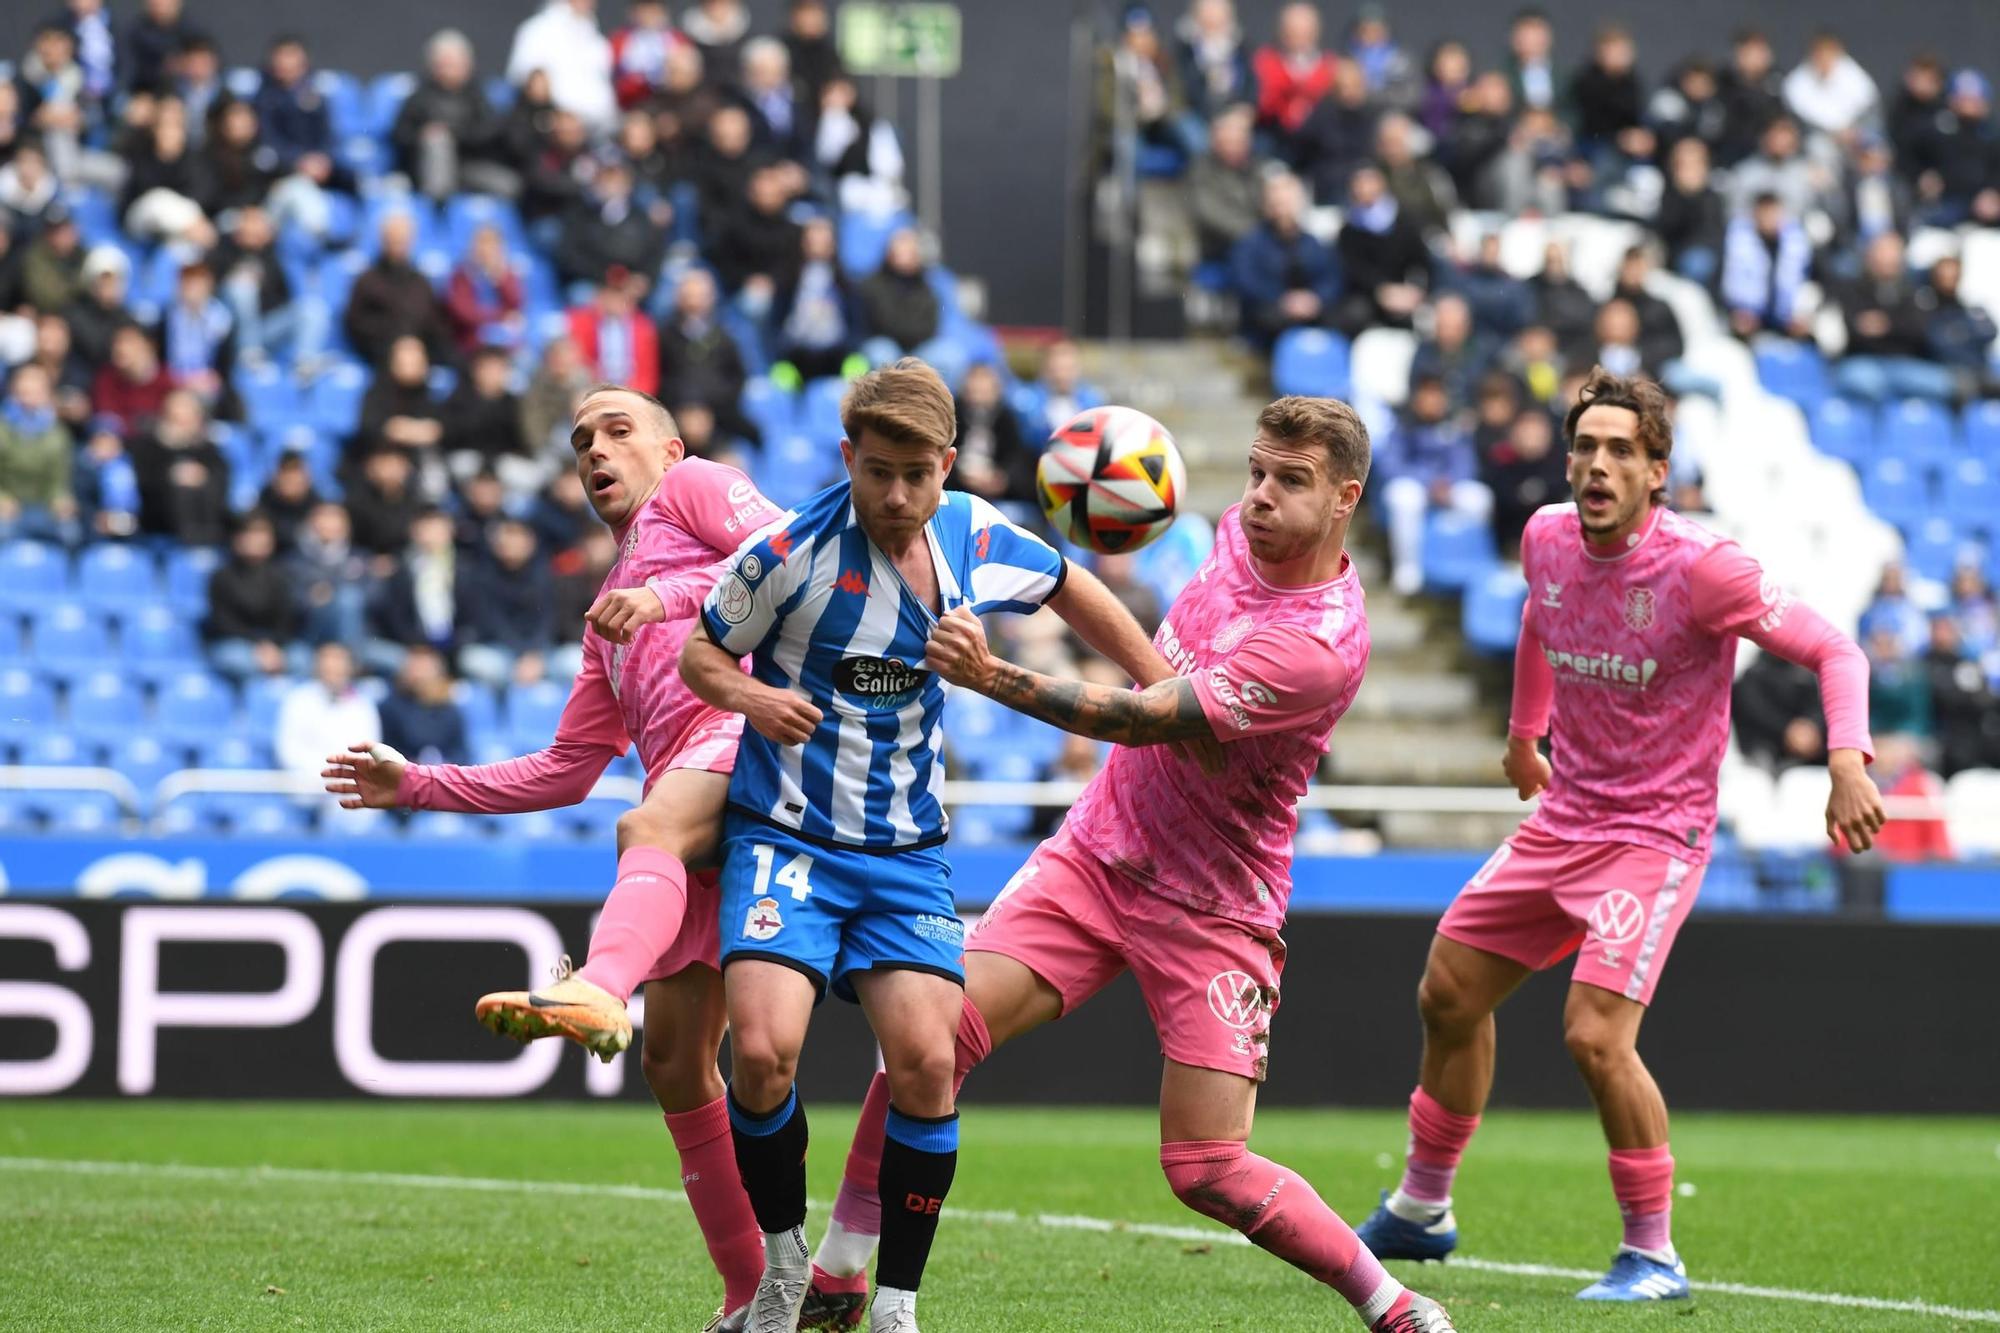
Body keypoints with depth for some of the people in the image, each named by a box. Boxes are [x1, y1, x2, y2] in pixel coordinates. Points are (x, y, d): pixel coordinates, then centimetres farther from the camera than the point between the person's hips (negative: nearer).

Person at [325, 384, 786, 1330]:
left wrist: (668, 596, -13)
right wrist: (417, 787, 30)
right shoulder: (607, 624, 38)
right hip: (692, 806, 8)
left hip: (749, 725, -8)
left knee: (648, 829, -39)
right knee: (675, 1061, 3)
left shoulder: (694, 488, 17)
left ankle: (595, 992, -71)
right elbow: (565, 771, 35)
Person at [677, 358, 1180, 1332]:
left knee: (925, 1063, -14)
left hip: (905, 852, 3)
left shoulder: (975, 539, -1)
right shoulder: (789, 550, -13)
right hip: (786, 837, -3)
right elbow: (701, 652, 0)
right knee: (762, 1052, -22)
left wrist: (1165, 688, 18)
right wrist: (749, 695, -22)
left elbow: (1069, 591, 20)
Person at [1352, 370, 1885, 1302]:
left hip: (1656, 833, -7)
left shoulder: (1700, 568, -22)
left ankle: (1654, 1257, -4)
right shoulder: (1546, 539, -2)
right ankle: (1421, 1209, 35)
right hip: (1562, 819, 7)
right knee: (1449, 995, 14)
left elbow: (1831, 649, -17)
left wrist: (1849, 763, -32)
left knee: (1595, 1035, -20)